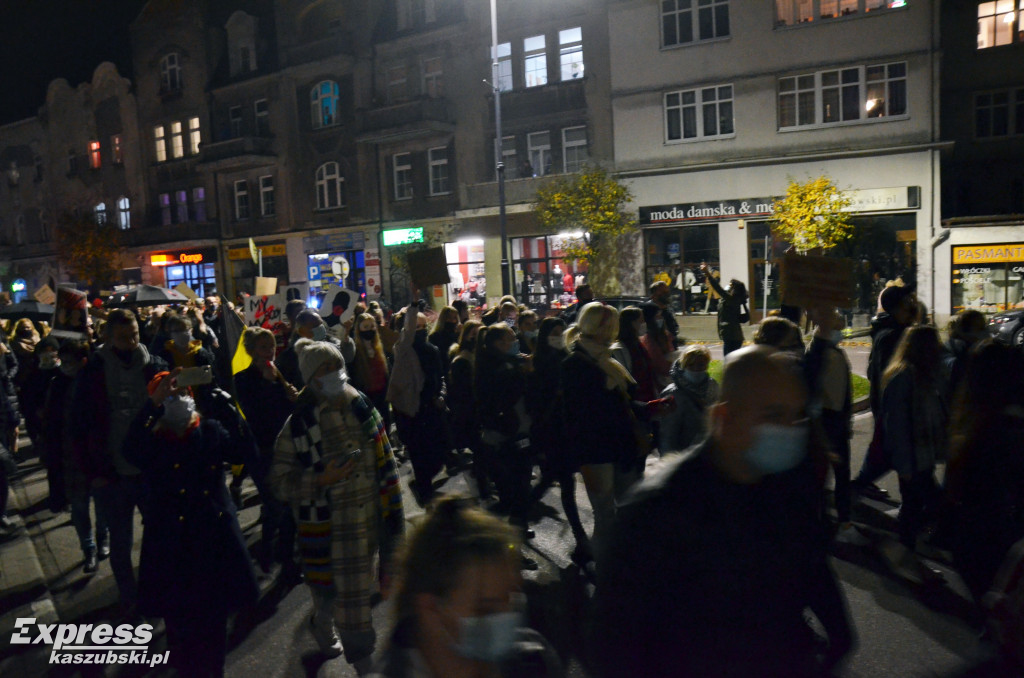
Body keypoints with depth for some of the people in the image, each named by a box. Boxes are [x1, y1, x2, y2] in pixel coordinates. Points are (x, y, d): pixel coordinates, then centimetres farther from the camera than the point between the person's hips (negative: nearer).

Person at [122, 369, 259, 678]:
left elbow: (242, 452, -15)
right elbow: (131, 452, -26)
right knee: (181, 621, 9)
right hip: (174, 546, -1)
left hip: (216, 539, 2)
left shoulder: (210, 430, 1)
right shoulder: (152, 441, -2)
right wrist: (153, 403, -36)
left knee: (215, 617, 15)